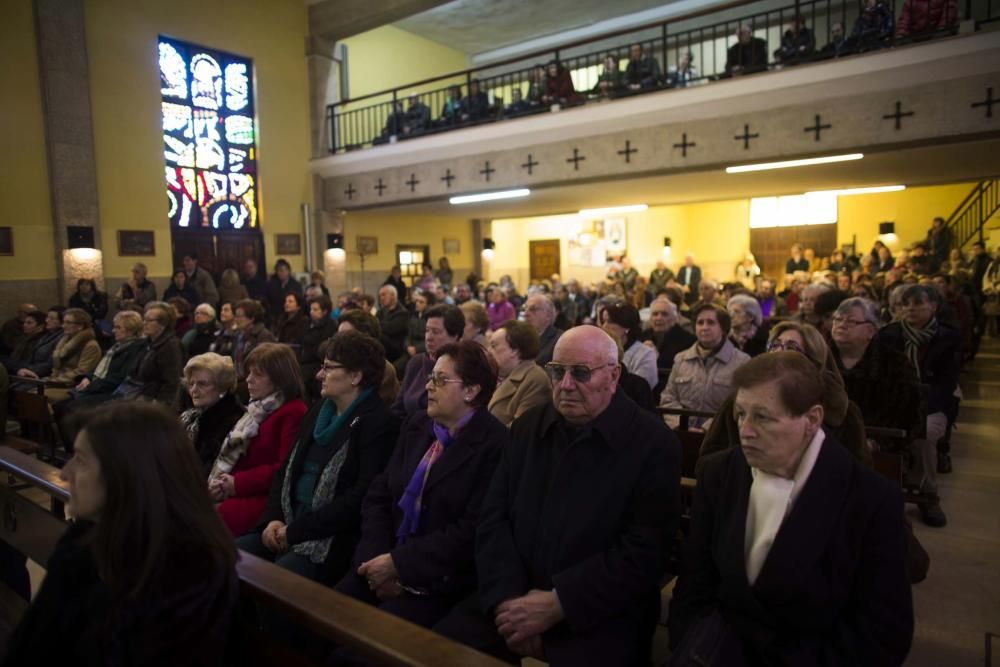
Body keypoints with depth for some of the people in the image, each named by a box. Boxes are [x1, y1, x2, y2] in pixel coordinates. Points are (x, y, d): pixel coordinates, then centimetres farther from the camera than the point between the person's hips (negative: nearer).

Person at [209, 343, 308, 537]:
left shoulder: (294, 412, -9)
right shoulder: (259, 408, 21)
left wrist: (238, 483, -15)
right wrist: (222, 481, 1)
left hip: (266, 498, -8)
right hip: (237, 493, 8)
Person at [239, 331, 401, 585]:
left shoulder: (380, 425, -11)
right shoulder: (319, 411, 15)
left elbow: (360, 498, -17)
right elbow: (287, 469, 15)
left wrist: (295, 531, -14)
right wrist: (273, 518, -1)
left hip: (333, 540, -7)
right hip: (285, 527, 7)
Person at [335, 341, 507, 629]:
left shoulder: (494, 445, -13)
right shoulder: (416, 425, 9)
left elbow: (472, 532, -17)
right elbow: (378, 495, 8)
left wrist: (398, 563, -15)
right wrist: (377, 557, -7)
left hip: (440, 583, -6)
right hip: (385, 564, 6)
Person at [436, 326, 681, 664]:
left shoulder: (655, 445, -8)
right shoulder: (528, 426, 7)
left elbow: (642, 553, -14)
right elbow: (493, 517, 3)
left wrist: (557, 605, -17)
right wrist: (507, 597, -11)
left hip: (600, 619, -3)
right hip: (513, 600, 4)